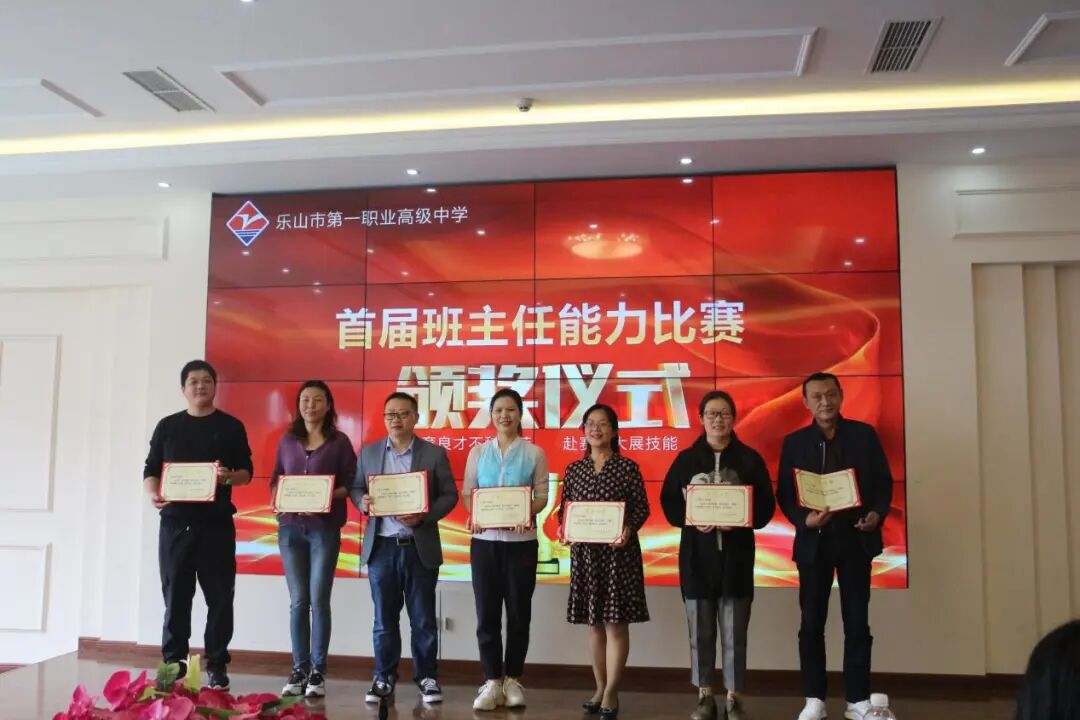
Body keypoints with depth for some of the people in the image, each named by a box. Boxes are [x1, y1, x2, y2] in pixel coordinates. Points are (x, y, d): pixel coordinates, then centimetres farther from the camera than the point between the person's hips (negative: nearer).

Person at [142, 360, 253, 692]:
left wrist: (229, 477, -19)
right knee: (175, 595, 5)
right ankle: (173, 664, 15)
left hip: (216, 524, -1)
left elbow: (247, 471, 3)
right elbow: (150, 470, 9)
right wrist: (153, 494, -12)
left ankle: (216, 666, 10)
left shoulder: (231, 426, 6)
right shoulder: (167, 426, 10)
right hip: (175, 522, 1)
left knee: (219, 597, 1)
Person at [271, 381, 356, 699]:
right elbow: (275, 481, 14)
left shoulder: (339, 441, 2)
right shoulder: (287, 441, 11)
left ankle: (318, 671, 8)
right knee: (298, 601, 5)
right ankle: (299, 670, 12)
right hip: (290, 527, 3)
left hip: (325, 529, -2)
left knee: (319, 600, -2)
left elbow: (350, 484, -1)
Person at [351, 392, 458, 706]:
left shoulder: (435, 453, 0)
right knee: (384, 618, 10)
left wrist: (424, 516, -17)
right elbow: (356, 488, 11)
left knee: (423, 619, 7)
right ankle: (384, 678, 22)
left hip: (420, 547, -2)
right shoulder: (368, 452, 8)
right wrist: (362, 501, -12)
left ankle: (427, 677, 20)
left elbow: (449, 495, -1)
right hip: (381, 546, 2)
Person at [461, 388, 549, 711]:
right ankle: (492, 681, 11)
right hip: (484, 540, 1)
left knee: (518, 612, 6)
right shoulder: (478, 451, 8)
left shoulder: (534, 453, 2)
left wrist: (528, 513, -20)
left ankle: (512, 679, 19)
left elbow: (542, 495, 0)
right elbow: (467, 492, 6)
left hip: (521, 540, -1)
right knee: (486, 612, 2)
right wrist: (474, 514, -13)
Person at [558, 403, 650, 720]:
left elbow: (642, 509, -3)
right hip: (585, 552, 3)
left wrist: (628, 529, -21)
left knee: (616, 622, 0)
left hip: (619, 552, -3)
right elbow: (565, 509, 10)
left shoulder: (628, 467, -2)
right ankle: (600, 688, 24)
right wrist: (563, 528, -10)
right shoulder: (574, 469, 7)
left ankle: (611, 694, 8)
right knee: (594, 623, 11)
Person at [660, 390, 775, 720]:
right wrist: (691, 520, -15)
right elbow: (668, 501, 3)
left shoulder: (750, 458, 3)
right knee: (700, 631, 7)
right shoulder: (686, 458, 4)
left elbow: (766, 505, 1)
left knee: (734, 631, 3)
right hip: (697, 554, 1)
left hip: (736, 554, -1)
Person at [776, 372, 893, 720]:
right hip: (814, 541, 0)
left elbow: (884, 482, 4)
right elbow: (784, 493, 1)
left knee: (857, 623, 6)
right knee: (811, 624, 5)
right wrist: (804, 519, -17)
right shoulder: (794, 442, 3)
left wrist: (877, 513, -14)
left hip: (856, 539, 0)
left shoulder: (864, 434, 3)